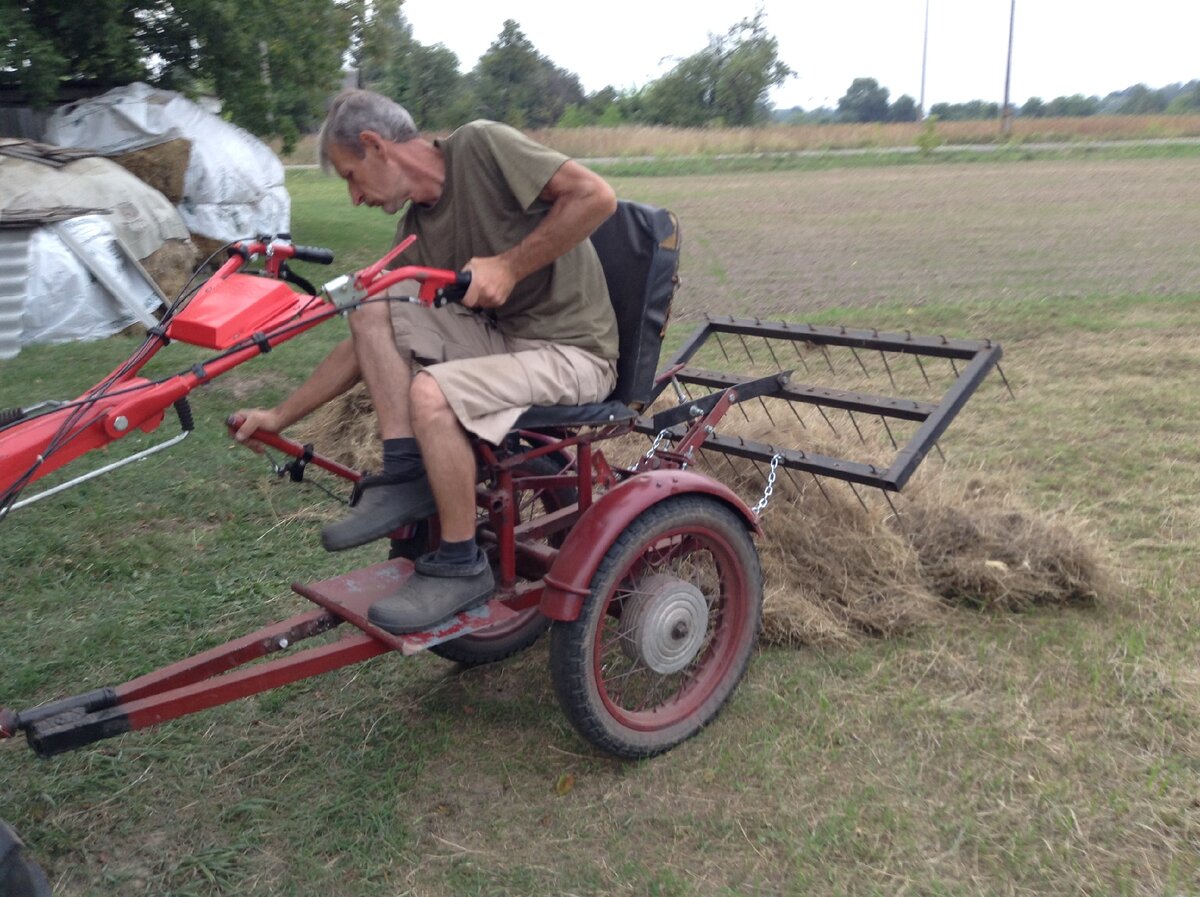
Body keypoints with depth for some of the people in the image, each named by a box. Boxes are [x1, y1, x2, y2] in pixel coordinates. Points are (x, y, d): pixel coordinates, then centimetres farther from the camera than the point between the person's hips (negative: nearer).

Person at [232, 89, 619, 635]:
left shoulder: (480, 146, -10)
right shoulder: (417, 232, 9)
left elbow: (596, 195, -20)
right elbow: (368, 344, 12)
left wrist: (509, 265, -19)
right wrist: (281, 416, 12)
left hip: (573, 349, -7)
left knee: (431, 392, -30)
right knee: (372, 316, -6)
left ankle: (461, 566, -12)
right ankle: (406, 477, -7)